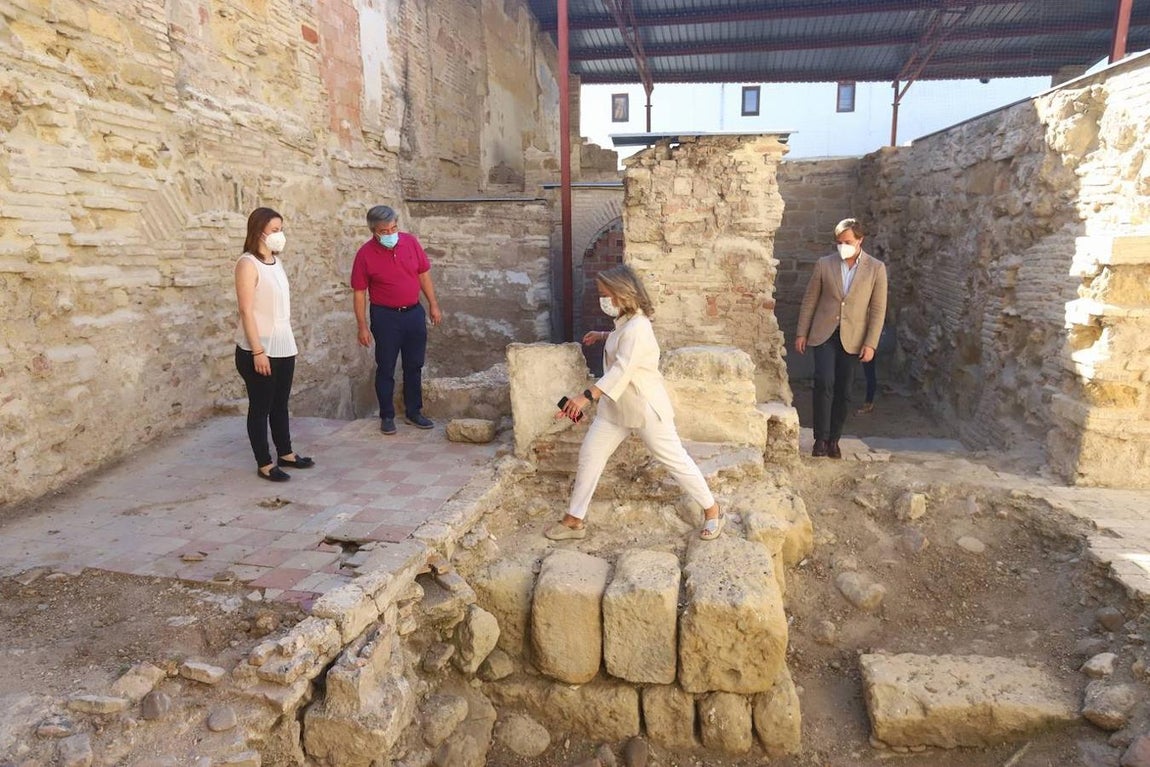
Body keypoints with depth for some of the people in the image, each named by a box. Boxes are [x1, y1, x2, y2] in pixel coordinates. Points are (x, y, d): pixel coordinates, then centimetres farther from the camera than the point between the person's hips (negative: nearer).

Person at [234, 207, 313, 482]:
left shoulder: (276, 261, 11)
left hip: (283, 347, 8)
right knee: (260, 407, 3)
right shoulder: (248, 264, -14)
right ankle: (264, 464, 12)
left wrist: (291, 343, 17)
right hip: (259, 350, -8)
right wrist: (258, 351, -21)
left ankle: (286, 453, 29)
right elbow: (246, 311, -18)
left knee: (280, 404, 17)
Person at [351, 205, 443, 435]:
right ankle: (387, 416, 17)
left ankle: (413, 412, 24)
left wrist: (433, 305, 7)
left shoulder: (411, 242, -2)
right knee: (386, 368, 5)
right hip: (385, 317, -3)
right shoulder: (365, 254, -11)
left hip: (414, 313, 3)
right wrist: (363, 327, -9)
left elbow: (424, 274, 8)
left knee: (414, 366, 11)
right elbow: (359, 293, -7)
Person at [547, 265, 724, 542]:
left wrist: (586, 397, -46)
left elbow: (621, 370, -37)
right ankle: (574, 520, 17)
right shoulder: (625, 321, 6)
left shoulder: (636, 327, -25)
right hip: (616, 404, 10)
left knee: (674, 458, 3)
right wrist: (603, 335, 22)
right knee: (590, 455, 7)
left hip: (645, 405, -9)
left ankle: (712, 510, 22)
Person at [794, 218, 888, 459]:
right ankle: (821, 438, -4)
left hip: (852, 339, 0)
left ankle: (833, 439, 18)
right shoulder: (824, 264, 3)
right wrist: (801, 333, 2)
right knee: (824, 384, -14)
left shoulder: (876, 268, 1)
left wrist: (870, 344, -7)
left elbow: (878, 309, -1)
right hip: (824, 334, 0)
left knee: (843, 391, 5)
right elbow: (809, 300, 6)